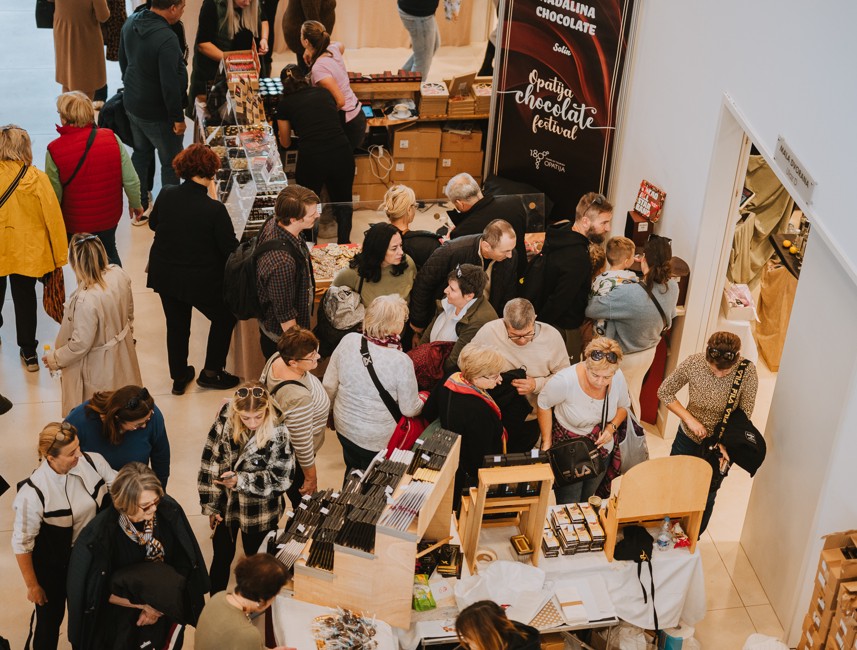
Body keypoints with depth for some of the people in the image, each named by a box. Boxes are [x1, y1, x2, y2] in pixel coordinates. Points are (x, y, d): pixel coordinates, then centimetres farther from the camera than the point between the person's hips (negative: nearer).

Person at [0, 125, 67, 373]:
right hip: (28, 252, -1)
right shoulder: (37, 178, -18)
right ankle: (28, 354, 21)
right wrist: (59, 256, -1)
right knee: (25, 299, 14)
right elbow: (53, 218, -13)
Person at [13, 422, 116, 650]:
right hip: (53, 566, -4)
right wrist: (32, 586, -9)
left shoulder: (93, 462, -21)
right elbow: (22, 543, -19)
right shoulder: (33, 492, -31)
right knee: (50, 615, 20)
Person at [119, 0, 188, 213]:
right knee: (171, 162, 10)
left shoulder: (131, 22, -4)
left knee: (141, 153, 24)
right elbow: (170, 84, -28)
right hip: (158, 114, -8)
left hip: (132, 105, 8)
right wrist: (178, 117, -16)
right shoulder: (167, 39, -32)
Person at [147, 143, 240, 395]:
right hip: (202, 281, -4)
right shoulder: (214, 209, -26)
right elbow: (231, 249, -17)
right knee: (224, 317, 22)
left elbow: (153, 223, 8)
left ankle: (179, 377, 38)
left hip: (165, 277, 5)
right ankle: (211, 373, 29)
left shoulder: (166, 196, -13)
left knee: (176, 325, 23)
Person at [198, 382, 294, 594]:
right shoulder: (226, 419, -17)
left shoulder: (278, 433, -24)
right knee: (221, 558, 18)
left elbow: (281, 478, -18)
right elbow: (211, 462, -9)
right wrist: (210, 505, -5)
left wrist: (241, 481, -26)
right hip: (226, 505, 2)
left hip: (260, 512, -2)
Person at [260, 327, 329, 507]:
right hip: (293, 460, -8)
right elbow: (302, 445, -30)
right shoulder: (298, 398, -45)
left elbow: (262, 388, 3)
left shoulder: (277, 358, -21)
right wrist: (311, 477, -14)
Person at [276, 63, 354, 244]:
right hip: (342, 153, 2)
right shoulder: (324, 93, 15)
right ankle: (344, 242, 30)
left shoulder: (285, 104, 8)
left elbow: (285, 143, 21)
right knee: (342, 201, 24)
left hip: (311, 159, -2)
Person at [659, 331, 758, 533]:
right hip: (689, 438, 1)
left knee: (706, 497, 19)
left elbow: (745, 414, -15)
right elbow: (664, 393, -11)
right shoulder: (693, 363, -25)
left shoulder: (747, 372, -26)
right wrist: (689, 419, -21)